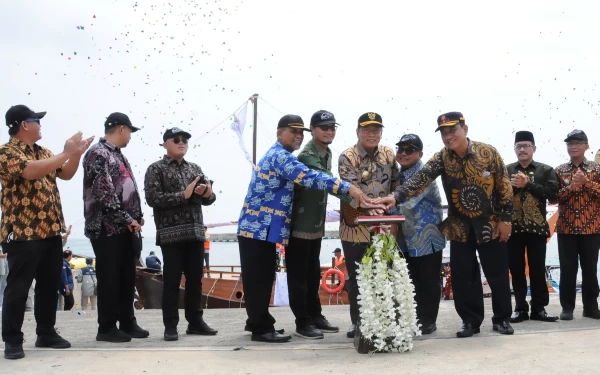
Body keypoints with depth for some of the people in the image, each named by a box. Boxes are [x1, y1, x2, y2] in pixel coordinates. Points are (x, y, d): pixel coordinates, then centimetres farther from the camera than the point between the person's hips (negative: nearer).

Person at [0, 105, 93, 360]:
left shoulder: (43, 153, 16)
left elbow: (66, 174, 20)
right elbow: (31, 171, -26)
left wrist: (77, 154, 4)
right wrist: (66, 153, -21)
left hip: (51, 231, 8)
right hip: (23, 233, -8)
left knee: (49, 286, 12)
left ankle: (46, 333, 23)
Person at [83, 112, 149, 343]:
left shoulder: (118, 155, 18)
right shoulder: (98, 154, -12)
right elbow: (104, 194, -20)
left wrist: (137, 217, 9)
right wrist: (128, 220, -17)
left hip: (126, 228, 9)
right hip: (108, 228, -9)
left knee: (127, 277, 12)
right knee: (109, 278, -2)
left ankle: (127, 322, 21)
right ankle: (107, 328, 6)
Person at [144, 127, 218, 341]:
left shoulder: (195, 169, 14)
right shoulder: (156, 169, -1)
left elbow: (208, 199, 13)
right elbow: (152, 198, -13)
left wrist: (208, 194, -12)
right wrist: (183, 195, -17)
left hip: (196, 232, 5)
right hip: (171, 233, -5)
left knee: (195, 279, 10)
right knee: (172, 280, -2)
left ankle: (195, 321, 19)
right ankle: (170, 325, 5)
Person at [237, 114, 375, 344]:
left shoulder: (277, 155, 21)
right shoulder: (280, 156, -15)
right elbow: (309, 178, -28)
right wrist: (348, 188, -33)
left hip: (259, 227, 10)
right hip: (260, 228, -10)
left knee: (262, 279, 16)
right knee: (259, 280, -5)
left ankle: (258, 322, 25)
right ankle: (262, 329, 0)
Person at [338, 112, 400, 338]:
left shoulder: (389, 154, 4)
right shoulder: (347, 157, -10)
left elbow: (396, 186, 10)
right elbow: (352, 191, -20)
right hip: (355, 227, -3)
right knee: (356, 277, 6)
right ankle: (357, 322, 16)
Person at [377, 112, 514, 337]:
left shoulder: (488, 153, -10)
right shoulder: (442, 158, -7)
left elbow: (504, 187, -5)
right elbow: (420, 178, -22)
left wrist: (505, 219, -5)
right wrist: (396, 196, -38)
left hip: (490, 225, -2)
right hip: (460, 228, 2)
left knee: (498, 274, 5)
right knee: (463, 277, 4)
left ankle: (502, 319, 20)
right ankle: (470, 321, 17)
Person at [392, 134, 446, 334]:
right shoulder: (399, 174, 10)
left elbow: (411, 198, -31)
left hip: (426, 237, -7)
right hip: (406, 238, 7)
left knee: (428, 281, 2)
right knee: (412, 281, 13)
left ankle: (427, 320, 12)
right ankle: (415, 319, 23)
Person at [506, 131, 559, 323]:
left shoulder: (546, 170, 4)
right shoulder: (506, 170, 8)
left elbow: (552, 193, -10)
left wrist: (527, 184, -13)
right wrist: (513, 185, -17)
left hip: (537, 227, -1)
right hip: (513, 227, 1)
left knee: (538, 269, 3)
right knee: (516, 269, 5)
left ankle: (539, 308, 12)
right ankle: (521, 308, 13)